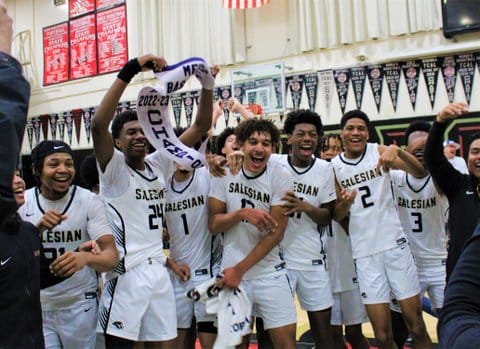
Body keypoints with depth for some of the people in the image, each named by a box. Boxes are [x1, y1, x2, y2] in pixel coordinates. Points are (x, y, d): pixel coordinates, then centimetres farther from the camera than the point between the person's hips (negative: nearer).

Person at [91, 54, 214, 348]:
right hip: (126, 273, -6)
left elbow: (200, 128, 6)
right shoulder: (114, 168, -6)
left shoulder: (158, 164, 9)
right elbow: (98, 124, -25)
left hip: (159, 271, 6)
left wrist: (208, 87, -8)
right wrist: (130, 70, -29)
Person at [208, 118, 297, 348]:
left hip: (270, 272, -1)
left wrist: (240, 269, -11)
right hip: (232, 271, 1)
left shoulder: (280, 177, -7)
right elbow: (213, 225, -1)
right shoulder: (224, 174, -3)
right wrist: (242, 213, -20)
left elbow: (276, 232, -9)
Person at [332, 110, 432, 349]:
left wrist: (397, 150, -30)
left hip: (395, 244, -1)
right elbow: (336, 216, 7)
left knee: (417, 327, 4)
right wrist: (345, 204, -15)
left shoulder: (379, 152, 0)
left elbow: (420, 173, -13)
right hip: (364, 253, 1)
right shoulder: (334, 167, 3)